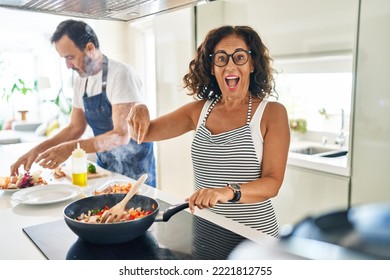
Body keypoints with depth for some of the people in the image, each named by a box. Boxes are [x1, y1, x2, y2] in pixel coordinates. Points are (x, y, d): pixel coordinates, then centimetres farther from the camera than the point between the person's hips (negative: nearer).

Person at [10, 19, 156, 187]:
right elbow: (75, 128, 9)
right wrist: (38, 150, -3)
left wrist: (70, 148, -33)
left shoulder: (121, 74, -20)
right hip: (104, 166, 6)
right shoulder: (80, 80, 2)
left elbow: (122, 135, -25)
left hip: (135, 170, -6)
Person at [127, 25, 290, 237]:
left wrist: (228, 192, -34)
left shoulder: (271, 112, -10)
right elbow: (144, 133, 2)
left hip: (254, 234, -3)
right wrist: (138, 113, -20)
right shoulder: (199, 110, 1)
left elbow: (272, 183, -17)